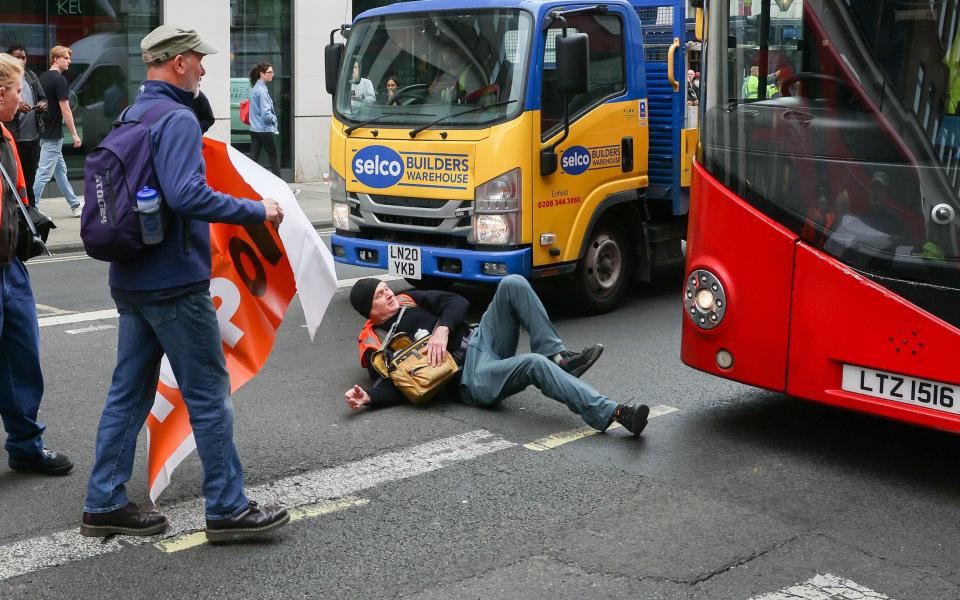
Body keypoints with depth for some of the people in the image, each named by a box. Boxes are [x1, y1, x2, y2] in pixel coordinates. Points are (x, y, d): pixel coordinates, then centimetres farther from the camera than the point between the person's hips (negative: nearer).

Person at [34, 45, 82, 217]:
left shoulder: (42, 78, 11)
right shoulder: (60, 79, -15)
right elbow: (65, 110, -18)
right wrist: (75, 134, -13)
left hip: (44, 131, 10)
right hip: (53, 135, -10)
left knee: (60, 170, 15)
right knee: (44, 173, -6)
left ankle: (75, 204, 24)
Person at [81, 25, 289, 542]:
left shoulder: (130, 118, 14)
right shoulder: (177, 119, -15)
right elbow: (186, 194, -27)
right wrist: (257, 212, -19)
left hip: (130, 281, 9)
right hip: (175, 284, -9)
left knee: (128, 392, 14)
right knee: (209, 395, 0)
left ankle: (104, 504, 19)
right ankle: (226, 509, 7)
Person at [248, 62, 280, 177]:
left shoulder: (255, 88, 12)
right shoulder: (262, 90, -16)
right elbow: (266, 114, -22)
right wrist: (274, 118, -3)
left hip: (254, 129, 8)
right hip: (265, 130, -8)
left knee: (253, 158, 5)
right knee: (274, 158, 4)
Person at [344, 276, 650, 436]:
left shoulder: (409, 300, 22)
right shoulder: (374, 340, 7)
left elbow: (458, 302, 13)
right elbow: (392, 383, -5)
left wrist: (443, 329, -7)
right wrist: (367, 397, -26)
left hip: (480, 340, 7)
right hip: (470, 378, -7)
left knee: (512, 284, -14)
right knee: (534, 364, -34)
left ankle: (556, 356, -17)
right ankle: (613, 414, -43)